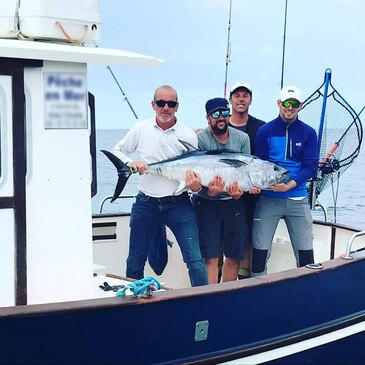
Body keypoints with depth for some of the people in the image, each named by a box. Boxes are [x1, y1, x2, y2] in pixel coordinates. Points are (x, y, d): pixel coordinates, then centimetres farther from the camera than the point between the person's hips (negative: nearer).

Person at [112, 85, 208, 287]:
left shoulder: (188, 135, -1)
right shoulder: (141, 129, 2)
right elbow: (117, 151, 12)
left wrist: (196, 185, -21)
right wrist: (130, 163, -10)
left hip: (178, 204, -1)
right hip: (145, 204, 2)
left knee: (195, 260, -9)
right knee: (134, 262, 10)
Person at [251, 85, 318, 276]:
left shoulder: (308, 133, 5)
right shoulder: (265, 131, 3)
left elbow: (310, 166, -1)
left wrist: (291, 184, -18)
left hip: (298, 198, 1)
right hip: (268, 198, -1)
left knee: (305, 251, 1)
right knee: (260, 249, -1)